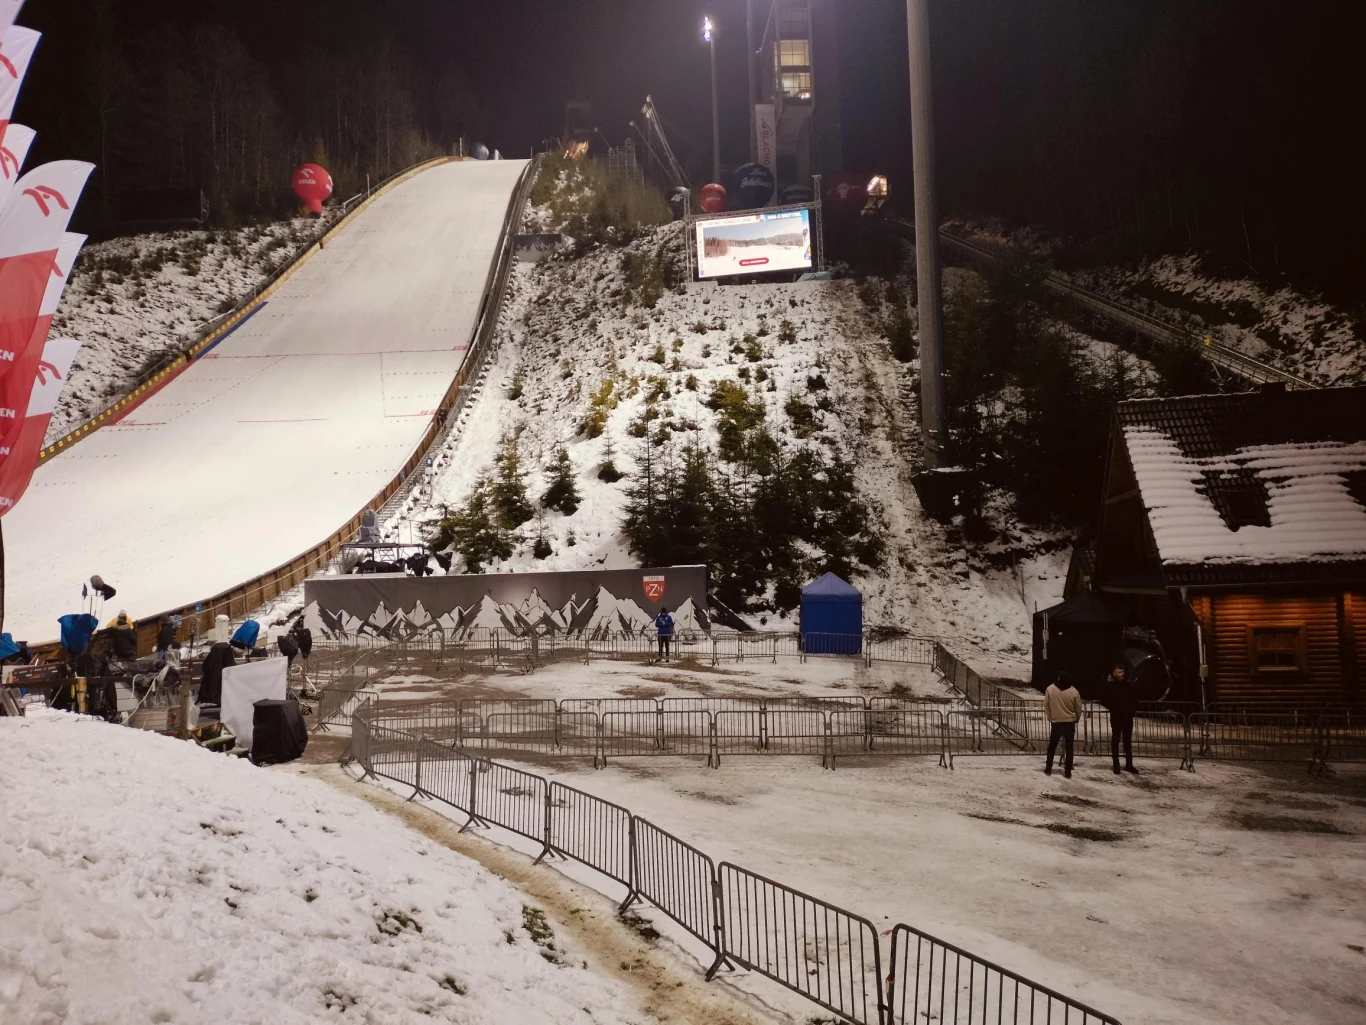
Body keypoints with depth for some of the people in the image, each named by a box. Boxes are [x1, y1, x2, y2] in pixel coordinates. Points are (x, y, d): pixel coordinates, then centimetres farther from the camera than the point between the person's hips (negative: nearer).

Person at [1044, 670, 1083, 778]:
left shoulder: (1050, 689, -12)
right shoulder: (1074, 692, -13)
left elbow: (1046, 705, -2)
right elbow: (1078, 708, -3)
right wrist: (1076, 719, 18)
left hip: (1056, 722, 0)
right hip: (1070, 722, 0)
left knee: (1052, 746, 16)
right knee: (1069, 748, 9)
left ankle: (1048, 769, 20)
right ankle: (1067, 772, 10)